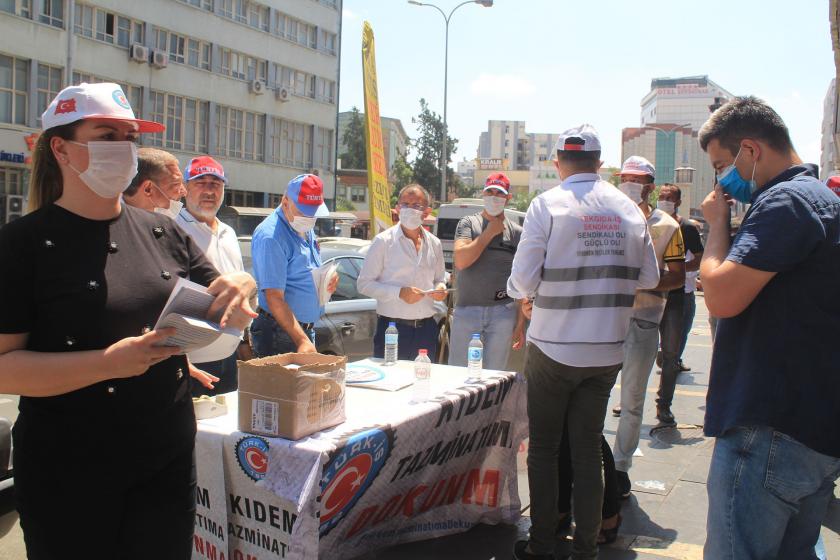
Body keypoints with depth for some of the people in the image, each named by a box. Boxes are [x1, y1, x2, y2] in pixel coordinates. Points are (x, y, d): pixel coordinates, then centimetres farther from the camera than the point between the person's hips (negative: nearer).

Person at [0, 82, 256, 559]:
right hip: (70, 478, -4)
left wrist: (240, 288, -12)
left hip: (170, 462, 4)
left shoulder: (163, 233, 4)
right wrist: (110, 362, -27)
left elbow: (217, 315, 11)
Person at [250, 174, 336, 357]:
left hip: (307, 328, 9)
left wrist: (328, 282, 1)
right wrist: (302, 340, -31)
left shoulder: (306, 230, 9)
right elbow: (274, 298, -25)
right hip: (280, 333, -9)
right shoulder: (270, 236, -19)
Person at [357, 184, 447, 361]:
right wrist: (399, 292, -18)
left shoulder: (434, 244, 10)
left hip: (426, 328, 5)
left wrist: (440, 288, -2)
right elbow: (364, 284, -7)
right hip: (392, 327, -4)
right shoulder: (383, 241, -5)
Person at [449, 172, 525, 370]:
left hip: (503, 312, 1)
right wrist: (490, 232, -6)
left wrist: (521, 322, 3)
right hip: (466, 310, 0)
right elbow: (460, 261, -10)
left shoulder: (516, 232, 8)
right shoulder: (468, 223, 6)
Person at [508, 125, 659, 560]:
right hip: (607, 351, 4)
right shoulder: (629, 209, 1)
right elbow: (649, 277, 7)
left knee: (544, 447, 10)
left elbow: (523, 279, -13)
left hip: (553, 348, -3)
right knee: (588, 447, 13)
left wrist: (519, 291, 9)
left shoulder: (547, 204, -11)